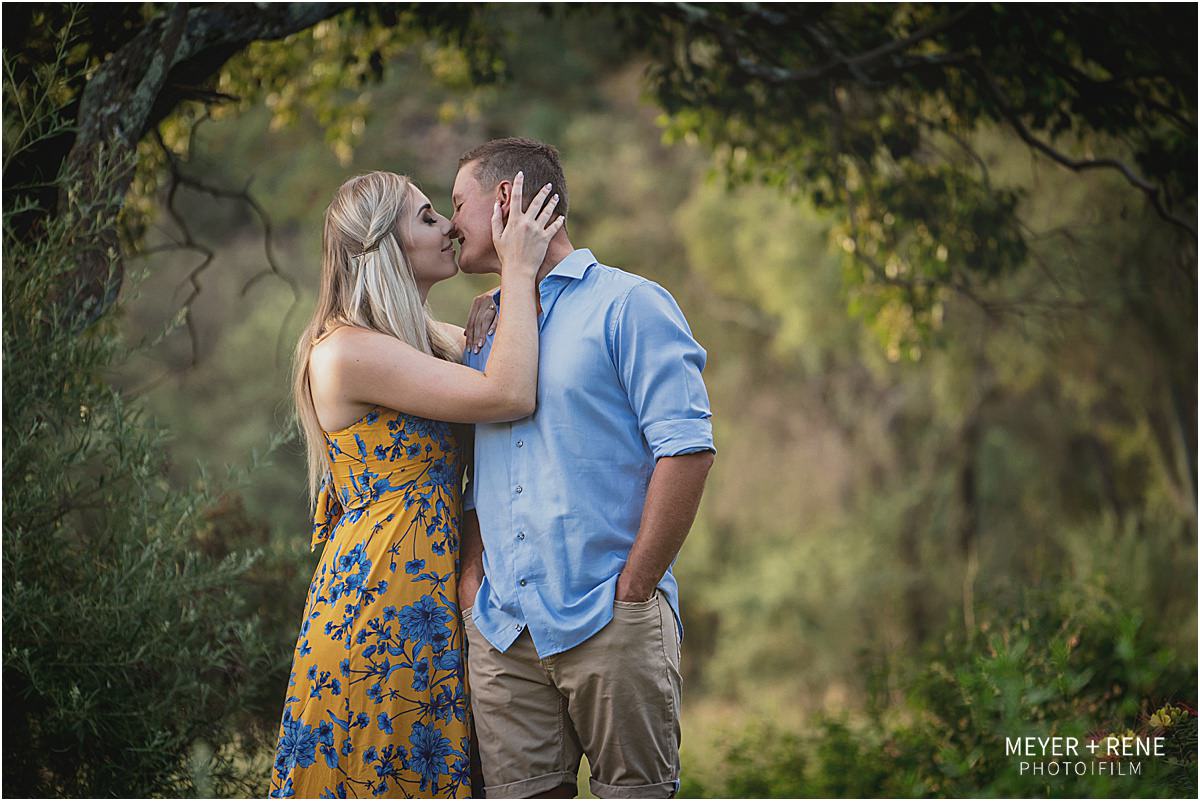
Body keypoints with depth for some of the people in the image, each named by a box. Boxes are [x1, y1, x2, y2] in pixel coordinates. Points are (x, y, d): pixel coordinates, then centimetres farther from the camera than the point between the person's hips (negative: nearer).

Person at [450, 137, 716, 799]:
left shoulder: (628, 305, -1)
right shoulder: (486, 339, 20)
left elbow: (686, 447, -9)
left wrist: (633, 591, -13)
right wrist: (471, 580, 7)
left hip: (610, 621, -5)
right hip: (501, 631, 6)